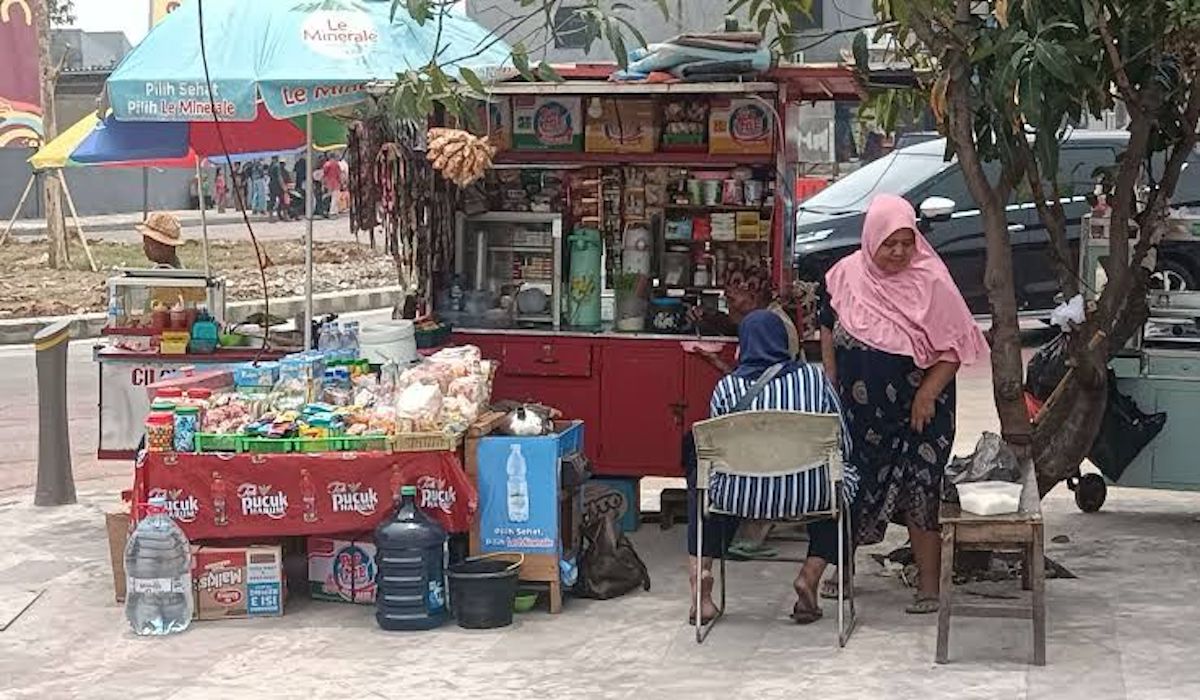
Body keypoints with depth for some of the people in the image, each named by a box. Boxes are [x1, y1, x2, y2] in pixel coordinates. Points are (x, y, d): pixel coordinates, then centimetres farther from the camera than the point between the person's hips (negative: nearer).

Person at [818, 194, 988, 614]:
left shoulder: (930, 282, -11)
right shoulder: (846, 275, -2)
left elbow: (954, 347, -10)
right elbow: (828, 330, 12)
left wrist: (928, 393, -17)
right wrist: (831, 385, 7)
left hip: (915, 411, -4)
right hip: (858, 409, 4)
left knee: (918, 493, -4)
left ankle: (929, 585, 4)